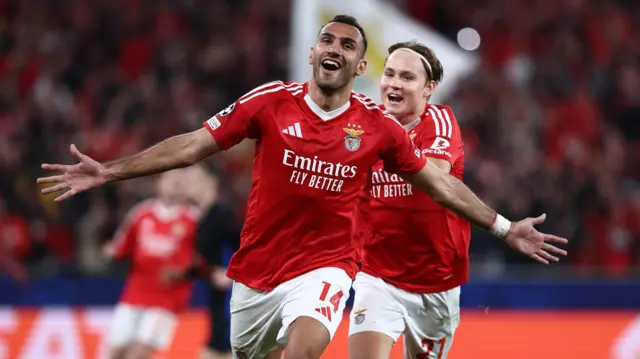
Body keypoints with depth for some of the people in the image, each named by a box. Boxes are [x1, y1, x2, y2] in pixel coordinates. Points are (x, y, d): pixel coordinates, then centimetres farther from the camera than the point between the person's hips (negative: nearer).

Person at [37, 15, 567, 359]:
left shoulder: (378, 125, -2)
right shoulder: (270, 102, -3)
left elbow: (438, 183, 9)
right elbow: (193, 146, 0)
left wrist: (505, 228, 7)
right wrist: (109, 171, -6)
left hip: (324, 267, -2)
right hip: (256, 269, 2)